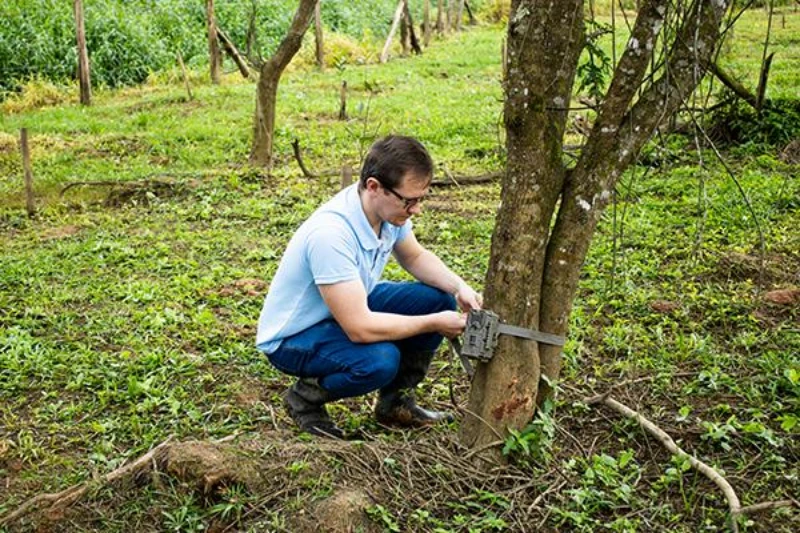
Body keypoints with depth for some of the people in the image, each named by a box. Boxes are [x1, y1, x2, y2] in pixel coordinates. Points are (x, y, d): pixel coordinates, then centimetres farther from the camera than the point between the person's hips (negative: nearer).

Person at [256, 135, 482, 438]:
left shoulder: (389, 207, -11)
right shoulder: (331, 234, -36)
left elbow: (415, 257, 9)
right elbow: (359, 328, -36)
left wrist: (459, 287, -9)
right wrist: (434, 323, -26)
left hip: (351, 308, 8)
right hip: (292, 336, -8)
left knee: (439, 299, -6)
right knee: (380, 359, -34)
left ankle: (395, 402, 10)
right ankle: (305, 398, -3)